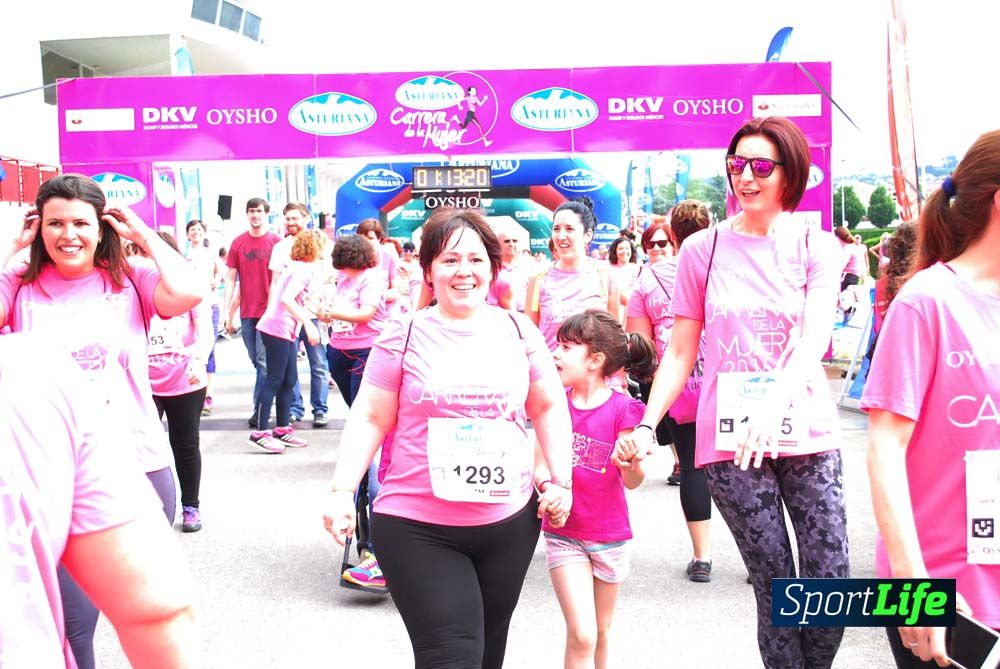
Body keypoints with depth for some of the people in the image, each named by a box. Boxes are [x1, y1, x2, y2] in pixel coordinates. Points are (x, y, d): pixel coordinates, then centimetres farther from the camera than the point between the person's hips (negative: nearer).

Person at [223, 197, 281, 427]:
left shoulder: (276, 241, -2)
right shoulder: (238, 243, 7)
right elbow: (231, 279, 8)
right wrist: (227, 313, 3)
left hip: (269, 311, -4)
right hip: (246, 313, 4)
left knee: (263, 362, -6)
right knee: (257, 362, 10)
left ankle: (259, 411, -1)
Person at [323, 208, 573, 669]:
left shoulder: (518, 331, 5)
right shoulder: (403, 335, -3)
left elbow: (549, 408, 12)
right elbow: (369, 420, -2)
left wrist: (561, 481, 5)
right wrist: (342, 491, -10)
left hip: (509, 523, 4)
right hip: (417, 527, -3)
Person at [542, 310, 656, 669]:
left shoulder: (624, 409, -12)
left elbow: (632, 481, -13)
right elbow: (540, 464, -3)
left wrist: (630, 461, -35)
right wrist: (548, 486, -25)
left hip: (609, 536, 0)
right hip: (563, 534, 1)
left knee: (601, 632, 15)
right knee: (581, 635, -9)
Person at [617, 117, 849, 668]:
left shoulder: (816, 247, 3)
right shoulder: (703, 249, 4)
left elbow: (814, 338, -13)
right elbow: (680, 353, 6)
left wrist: (774, 404, -30)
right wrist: (647, 425, -6)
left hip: (805, 431, 1)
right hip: (728, 436, 0)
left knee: (831, 583, 0)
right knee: (776, 589, 1)